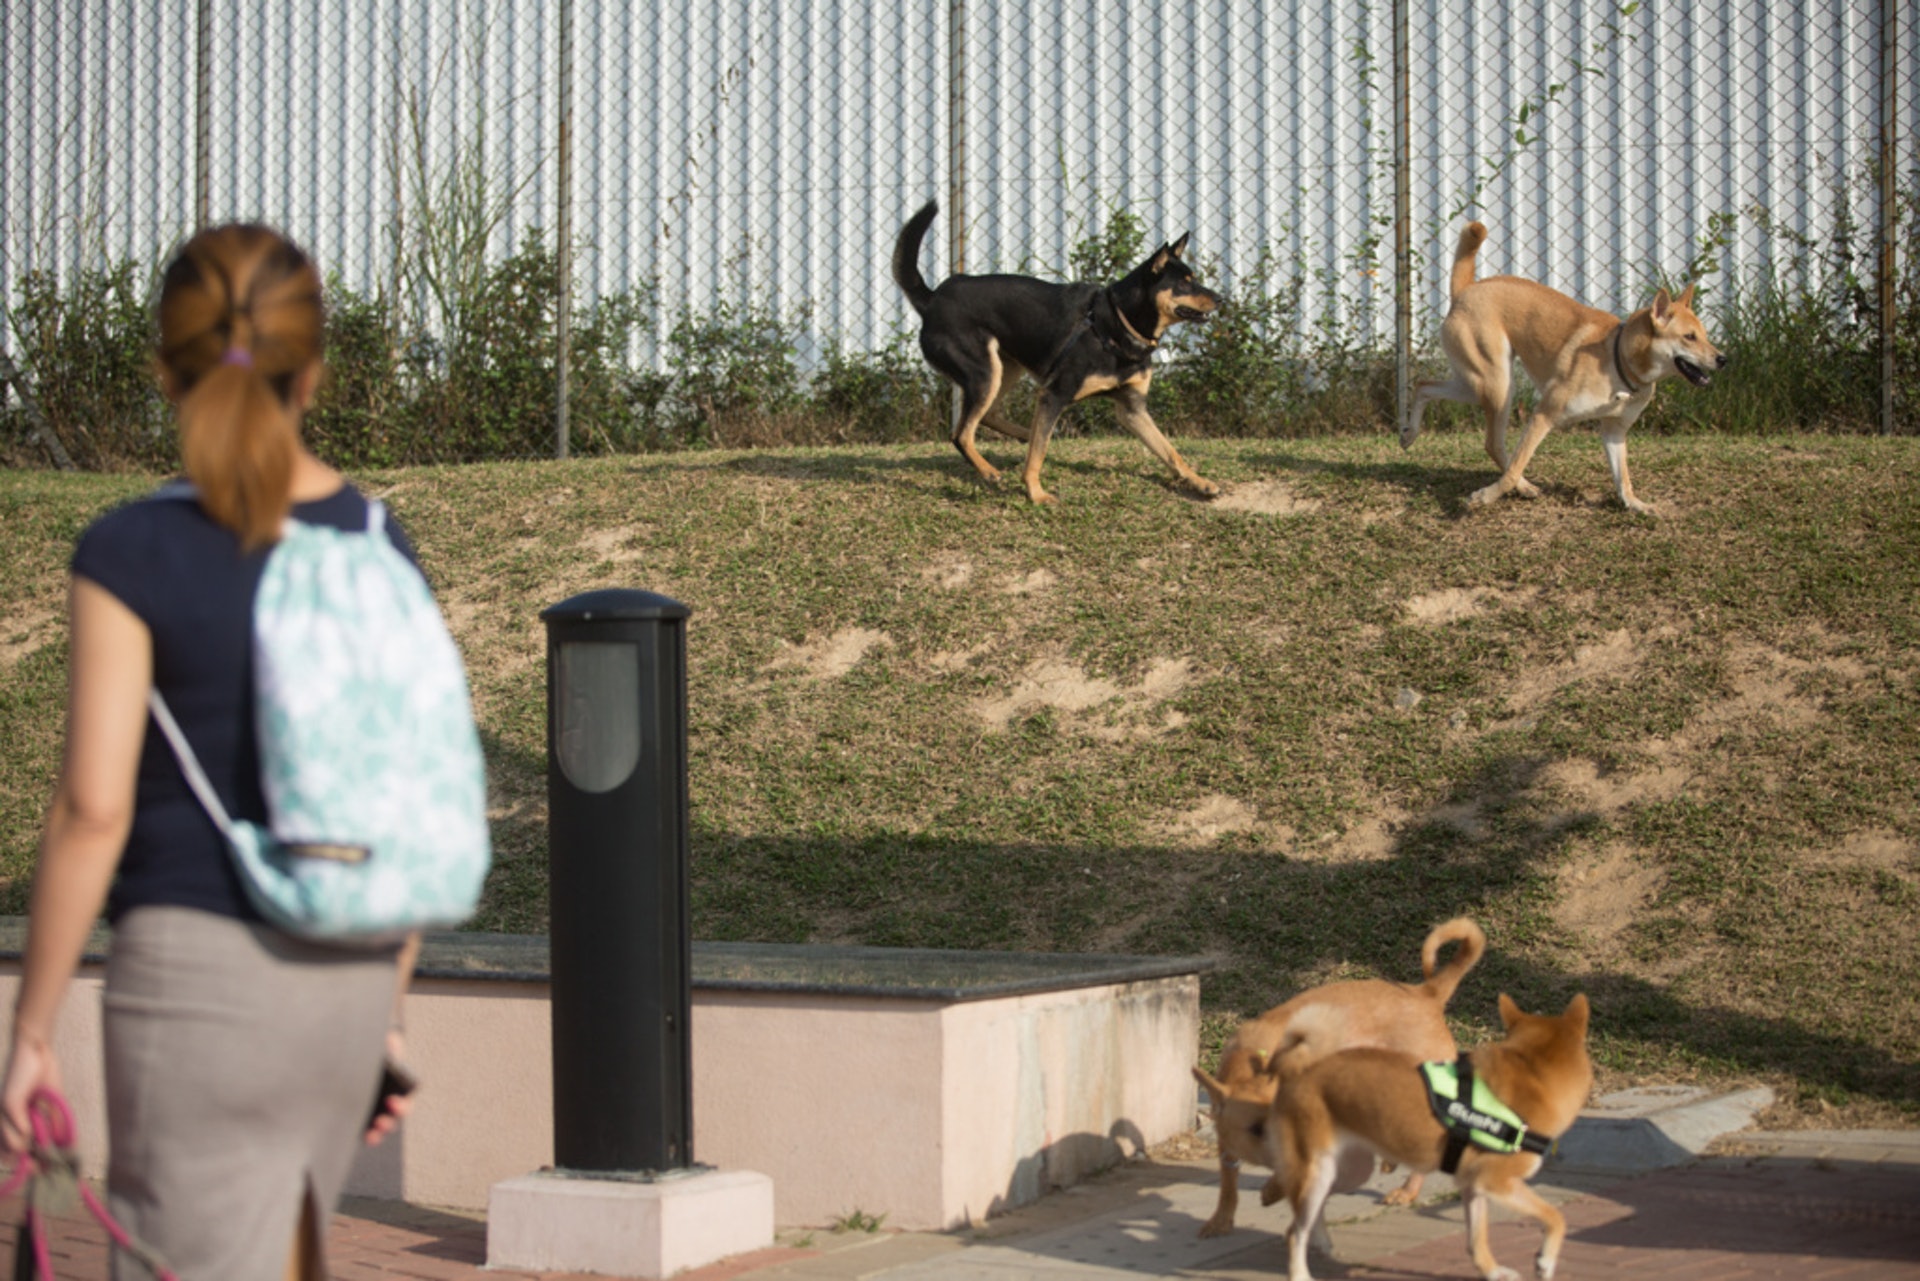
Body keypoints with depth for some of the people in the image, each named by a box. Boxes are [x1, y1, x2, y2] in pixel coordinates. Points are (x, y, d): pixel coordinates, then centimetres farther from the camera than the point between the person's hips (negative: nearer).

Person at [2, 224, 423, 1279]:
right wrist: (388, 1011, 16)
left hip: (195, 967, -5)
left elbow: (93, 806, -14)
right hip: (349, 976, 6)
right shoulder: (379, 550, 4)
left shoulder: (132, 553, -10)